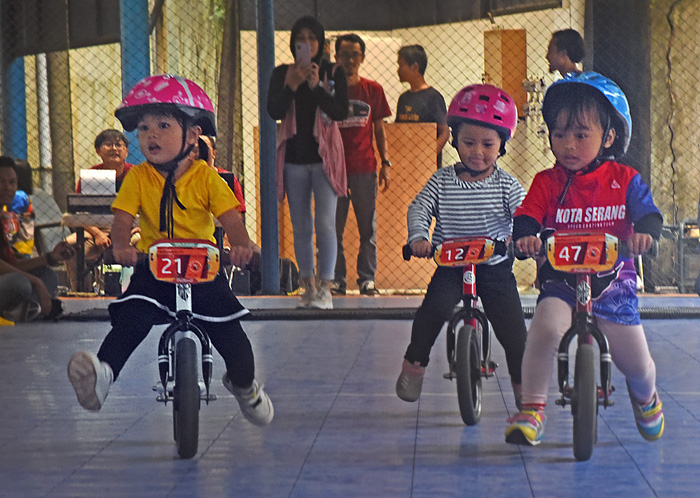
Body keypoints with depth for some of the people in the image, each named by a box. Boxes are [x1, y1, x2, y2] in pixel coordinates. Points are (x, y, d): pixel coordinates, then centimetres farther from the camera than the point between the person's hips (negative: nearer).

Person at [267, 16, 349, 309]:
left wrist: (317, 86, -18)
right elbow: (273, 112, -5)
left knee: (325, 224, -12)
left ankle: (326, 290, -12)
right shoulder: (282, 74, 7)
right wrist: (292, 85, -16)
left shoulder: (333, 73, 2)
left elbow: (340, 112, -9)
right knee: (301, 227, 5)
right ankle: (309, 288, 11)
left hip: (324, 156, -2)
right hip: (293, 157, 3)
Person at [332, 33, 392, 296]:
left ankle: (367, 279, 8)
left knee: (368, 227, 1)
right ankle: (337, 279, 7)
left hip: (365, 168, 1)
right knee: (333, 227, 0)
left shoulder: (373, 90, 8)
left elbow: (379, 130, 12)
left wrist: (385, 163, 5)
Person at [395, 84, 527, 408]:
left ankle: (523, 383, 15)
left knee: (512, 327, -4)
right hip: (451, 265, 0)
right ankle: (414, 364, -3)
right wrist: (418, 237, -23)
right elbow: (419, 208, -3)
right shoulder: (442, 181, 1)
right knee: (433, 308, -23)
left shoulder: (506, 185, -2)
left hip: (496, 267, 0)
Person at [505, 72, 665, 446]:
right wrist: (525, 235, -35)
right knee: (545, 328, -32)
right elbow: (527, 215, -11)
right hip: (561, 279, -1)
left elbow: (649, 212, -6)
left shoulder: (624, 180, 1)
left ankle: (646, 399, 41)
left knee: (636, 363, 3)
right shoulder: (547, 182, 0)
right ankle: (532, 409, -20)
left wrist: (644, 232, -31)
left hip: (612, 280, 1)